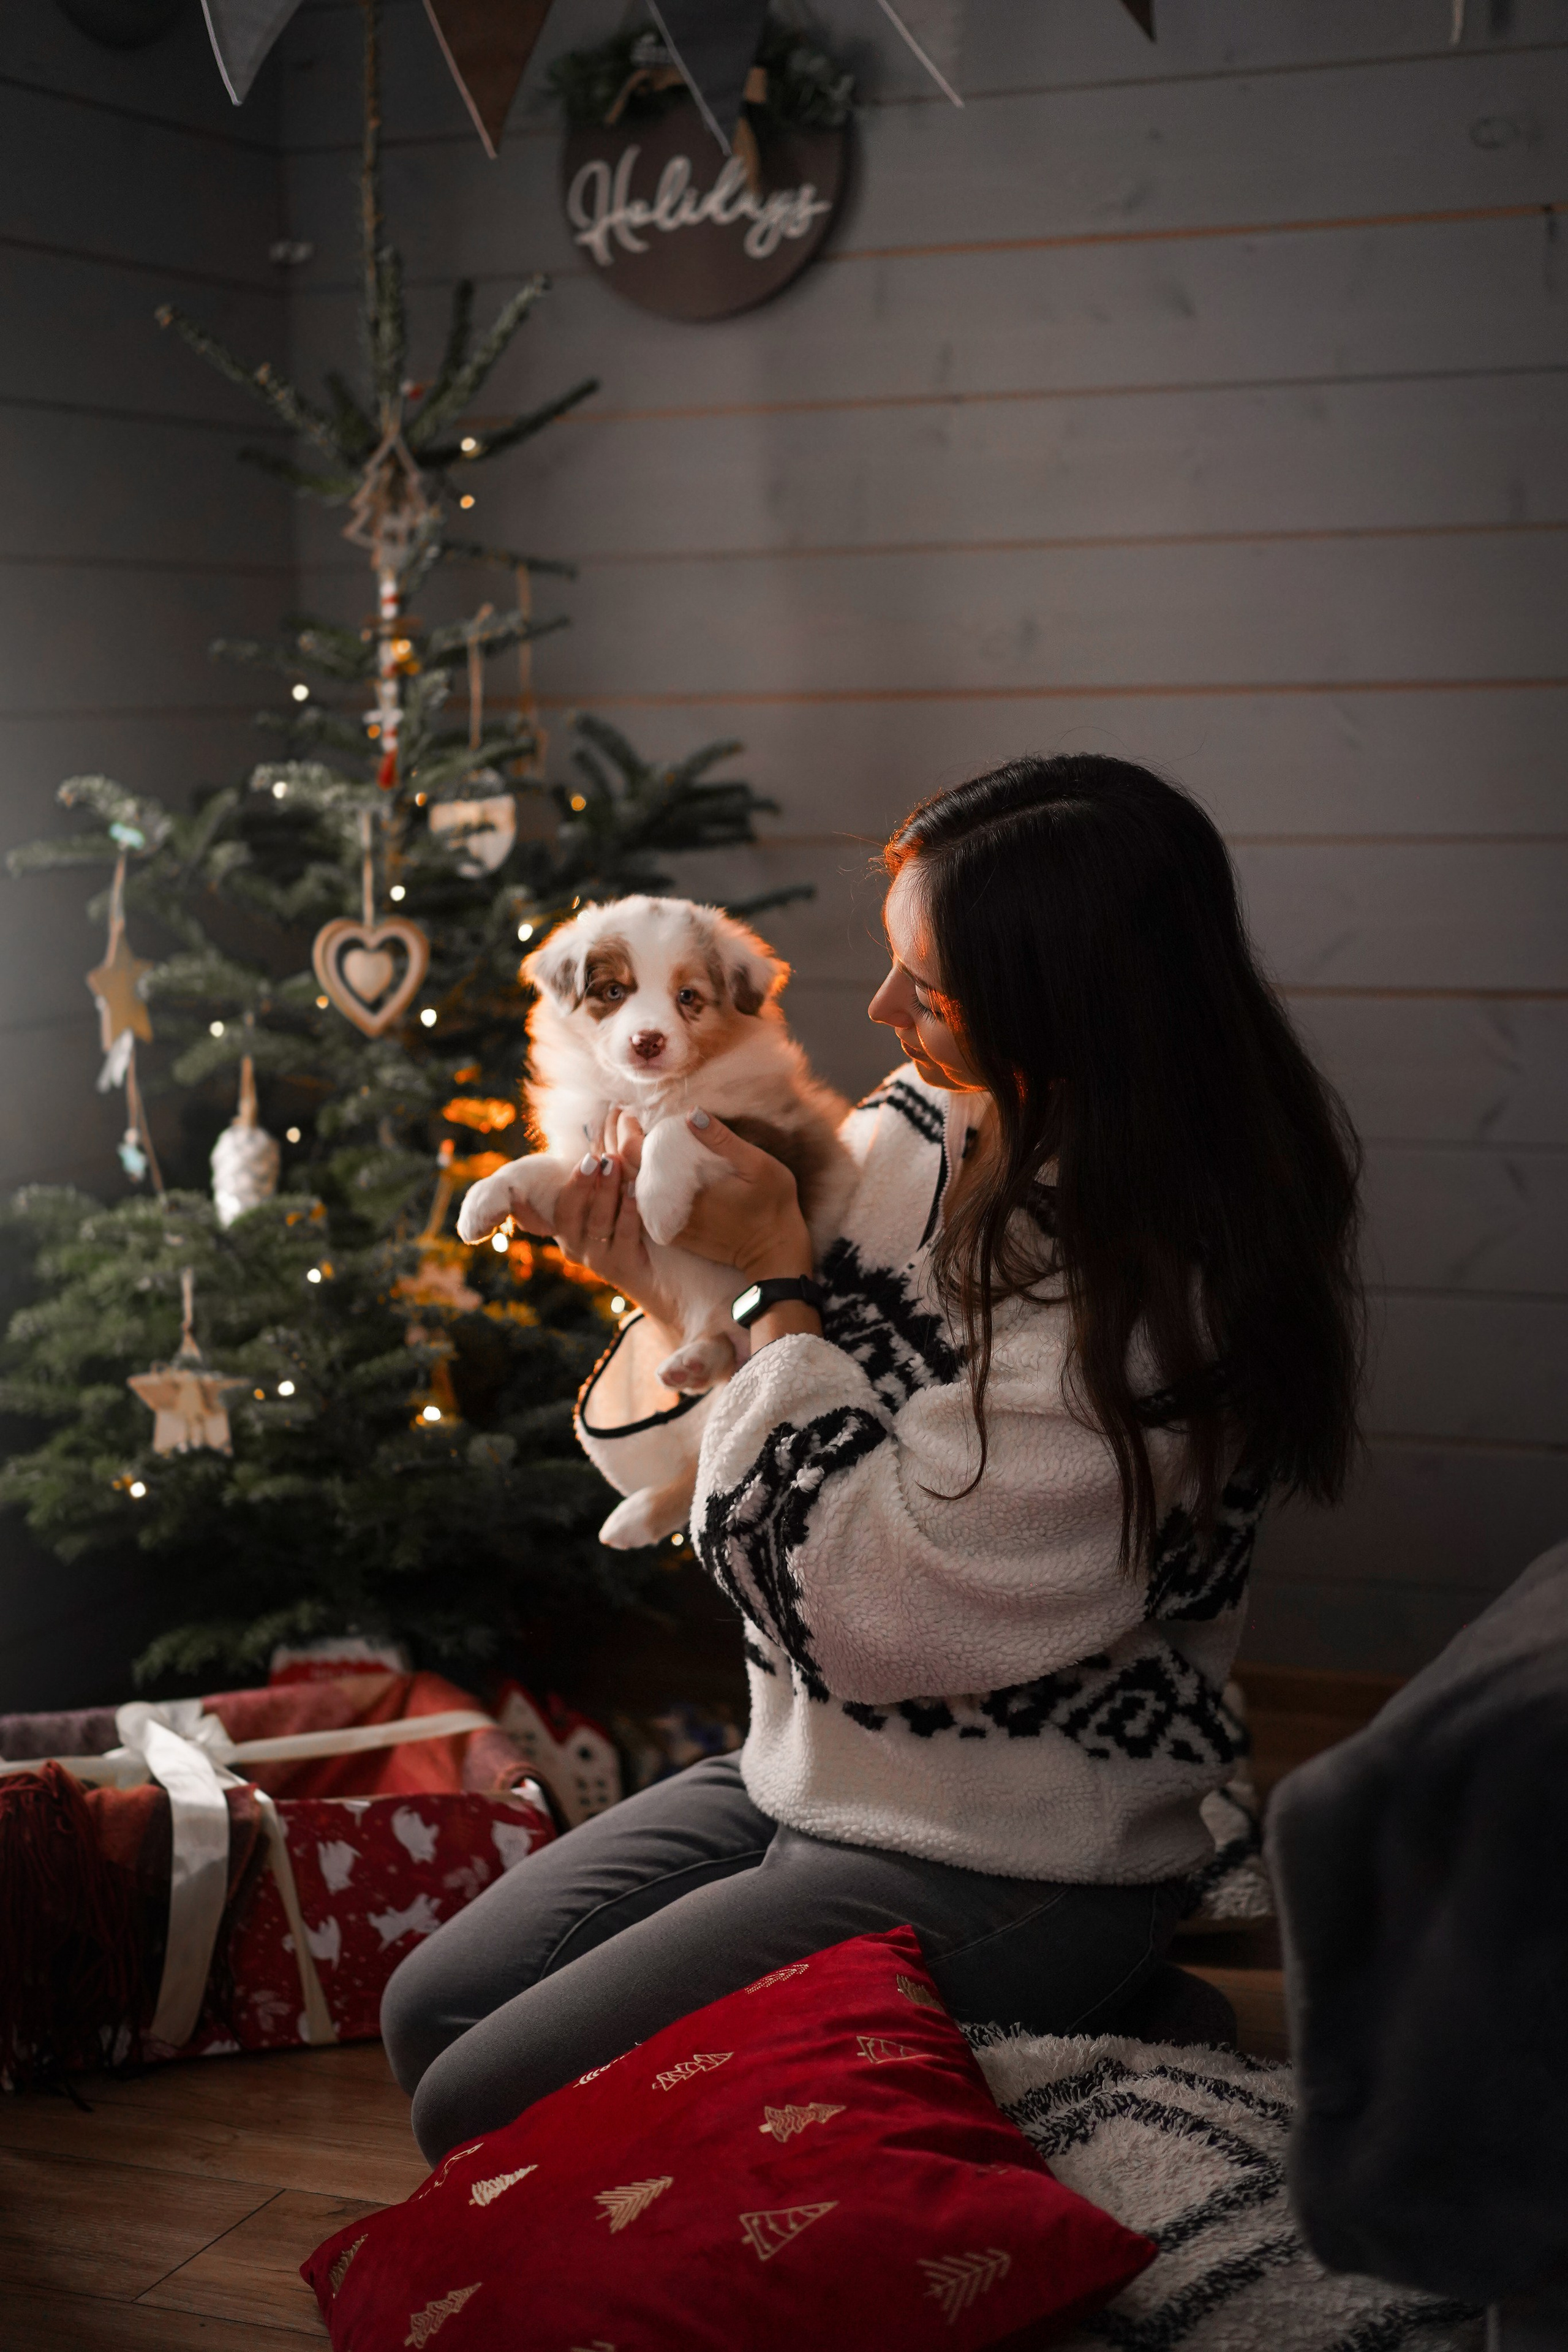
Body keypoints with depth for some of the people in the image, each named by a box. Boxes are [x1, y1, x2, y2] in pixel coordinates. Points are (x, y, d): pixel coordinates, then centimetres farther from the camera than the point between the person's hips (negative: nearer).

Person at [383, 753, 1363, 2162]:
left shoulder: (1149, 1291, -26)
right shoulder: (909, 1138, -2)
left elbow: (878, 1613, -26)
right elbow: (677, 1469, 8)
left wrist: (778, 1286, -20)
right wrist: (666, 1295, -13)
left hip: (1008, 1879, -8)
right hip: (801, 1781, 8)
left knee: (486, 2113, -10)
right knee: (429, 2011, 9)